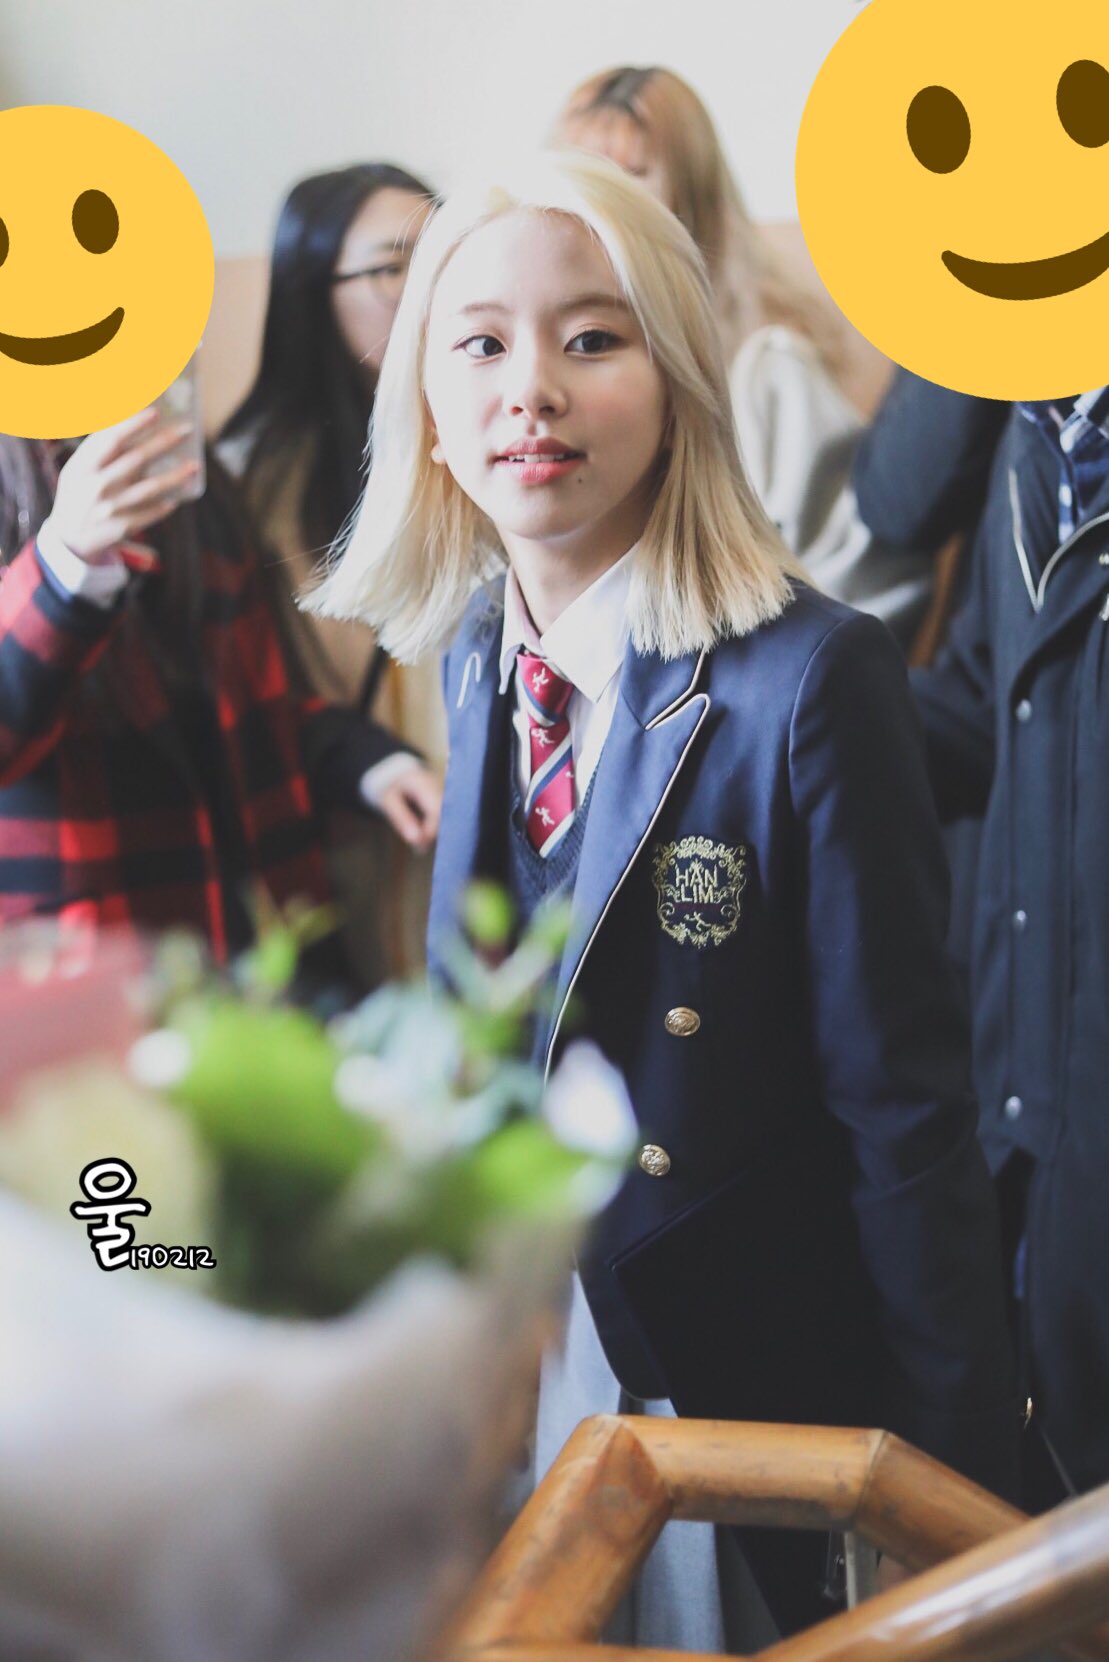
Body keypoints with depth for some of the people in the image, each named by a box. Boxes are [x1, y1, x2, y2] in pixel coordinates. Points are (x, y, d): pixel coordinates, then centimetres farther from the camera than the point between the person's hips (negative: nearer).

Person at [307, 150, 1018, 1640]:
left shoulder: (812, 677, -21)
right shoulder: (472, 653, -1)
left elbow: (905, 1110, -18)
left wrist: (951, 1496, -14)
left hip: (759, 1381, -5)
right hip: (519, 1349, 6)